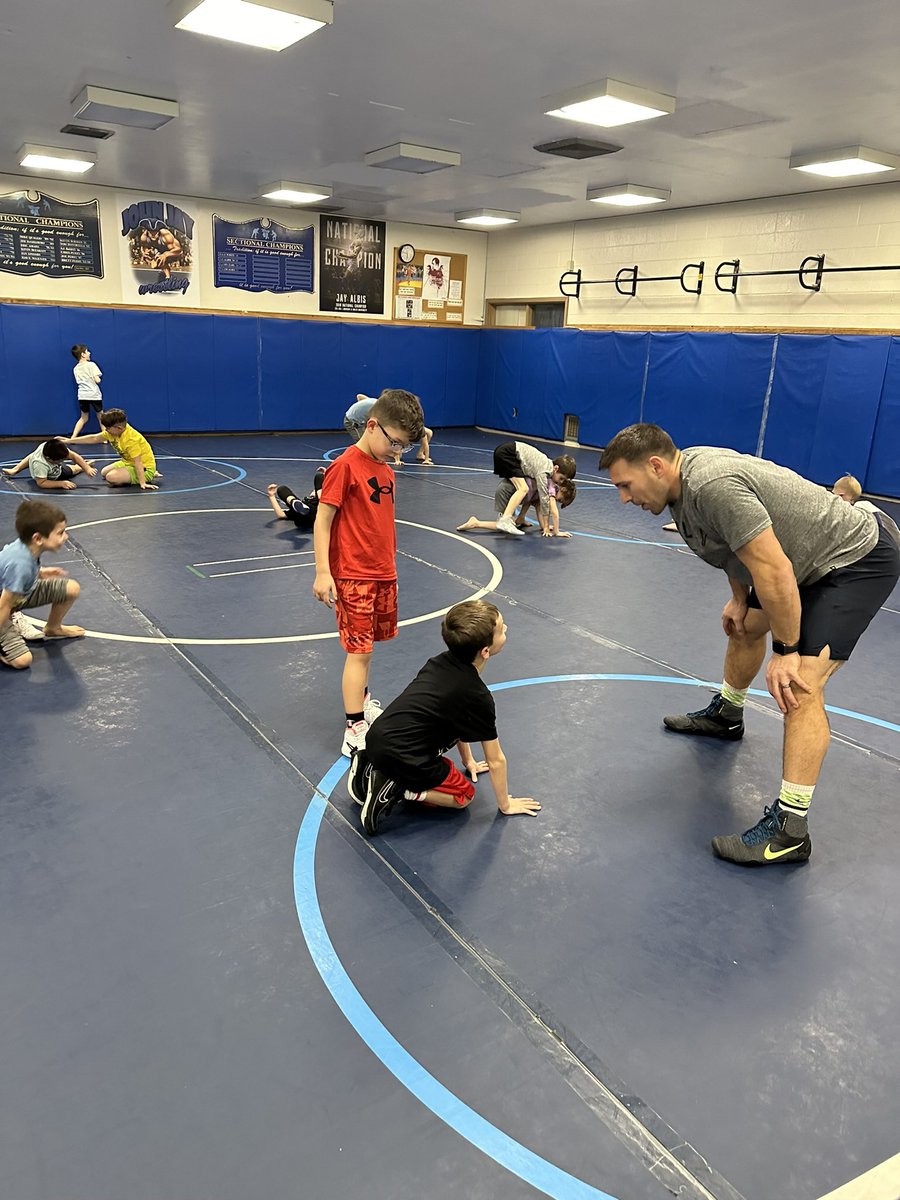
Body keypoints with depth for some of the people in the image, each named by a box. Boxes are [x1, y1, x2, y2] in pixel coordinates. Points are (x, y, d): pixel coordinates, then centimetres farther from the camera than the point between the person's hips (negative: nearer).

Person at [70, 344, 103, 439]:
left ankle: (73, 437, 9)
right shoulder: (91, 365, -8)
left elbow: (78, 382, 9)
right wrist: (98, 378, 7)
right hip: (94, 395, -5)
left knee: (83, 418, 17)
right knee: (100, 417, 10)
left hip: (82, 395, 5)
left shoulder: (75, 369, 7)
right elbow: (97, 380, -13)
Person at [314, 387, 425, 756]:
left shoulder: (385, 469, 10)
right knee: (359, 651, -6)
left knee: (367, 645, 18)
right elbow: (322, 521, -15)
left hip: (383, 574, 8)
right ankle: (354, 730, -1)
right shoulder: (345, 466, -14)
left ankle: (360, 699, 38)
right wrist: (322, 572, -19)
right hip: (353, 577, -8)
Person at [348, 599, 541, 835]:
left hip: (375, 739, 6)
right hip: (399, 758, -6)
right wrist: (505, 805, 13)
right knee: (464, 794, 16)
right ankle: (397, 789, -4)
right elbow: (496, 761, -2)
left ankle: (372, 767, 16)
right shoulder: (478, 697, -13)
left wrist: (468, 760, 36)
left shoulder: (441, 663, 7)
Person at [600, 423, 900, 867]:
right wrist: (739, 598, 14)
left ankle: (789, 829, -14)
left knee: (800, 687, -19)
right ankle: (725, 715, 51)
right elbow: (737, 544, 15)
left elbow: (774, 571, -32)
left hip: (859, 558, -10)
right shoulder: (688, 469, -2)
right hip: (811, 560, 10)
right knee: (745, 625, 25)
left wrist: (785, 651, -23)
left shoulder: (713, 485, -33)